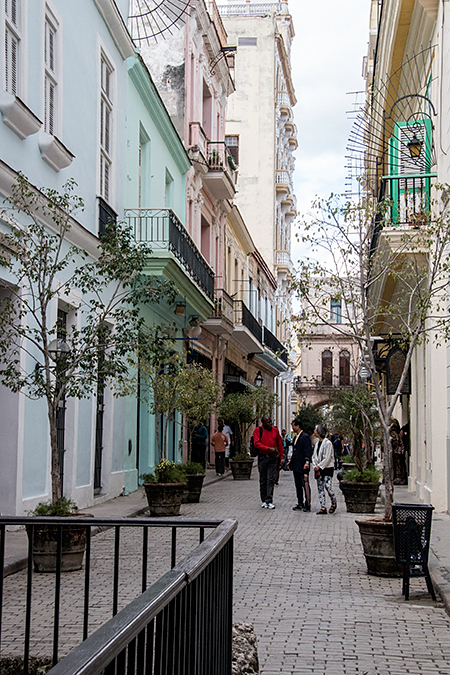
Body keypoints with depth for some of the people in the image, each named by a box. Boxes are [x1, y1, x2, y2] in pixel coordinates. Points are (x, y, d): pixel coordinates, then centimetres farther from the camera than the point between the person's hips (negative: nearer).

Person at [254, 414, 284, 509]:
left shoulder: (275, 430, 9)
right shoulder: (258, 430, -2)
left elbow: (279, 444, 15)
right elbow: (256, 443, -13)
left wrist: (281, 457, 11)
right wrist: (269, 448, -20)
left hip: (273, 458, 2)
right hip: (262, 458, -2)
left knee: (271, 480, -5)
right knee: (263, 480, 7)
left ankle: (269, 501, -7)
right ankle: (264, 501, 16)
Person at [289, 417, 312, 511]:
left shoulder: (305, 436, -11)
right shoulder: (296, 437, 17)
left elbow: (308, 451, -16)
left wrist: (307, 462, -23)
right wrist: (291, 461, 21)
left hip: (303, 466, -9)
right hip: (296, 466, 9)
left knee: (305, 484, -6)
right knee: (298, 485, 12)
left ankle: (307, 504, -2)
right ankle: (300, 503, 18)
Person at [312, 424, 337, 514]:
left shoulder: (328, 443, -12)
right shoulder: (317, 443, 13)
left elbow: (327, 458, -15)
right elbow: (314, 456, 15)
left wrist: (319, 466, -12)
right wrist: (315, 466, -1)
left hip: (328, 468, -8)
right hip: (319, 469, 8)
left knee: (327, 486, -15)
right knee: (320, 488, 2)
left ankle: (333, 503, 9)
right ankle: (323, 508, 3)